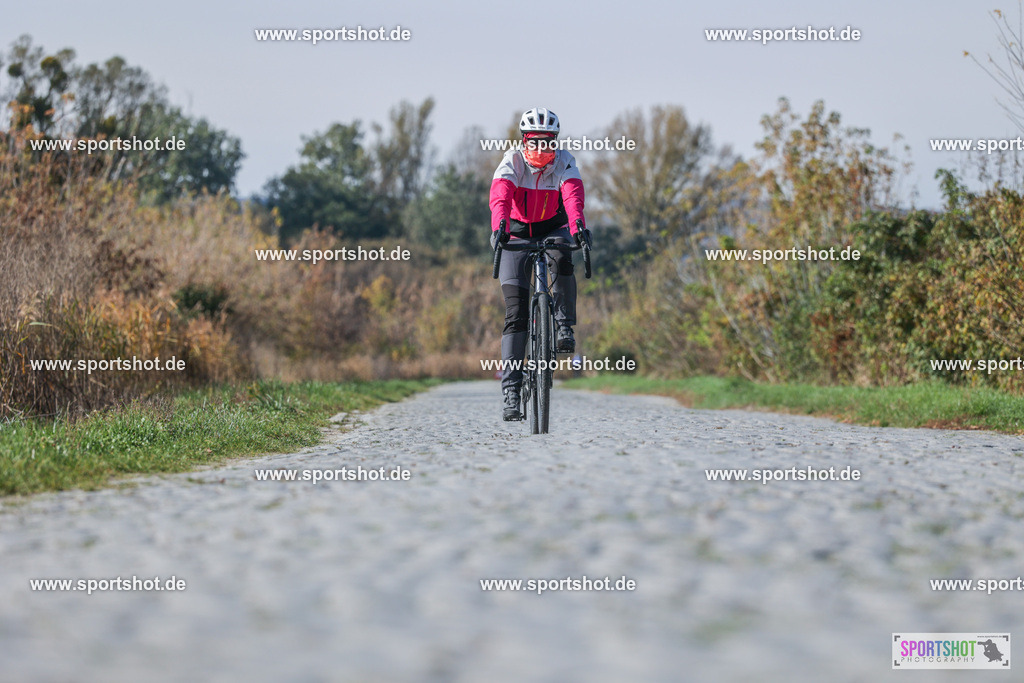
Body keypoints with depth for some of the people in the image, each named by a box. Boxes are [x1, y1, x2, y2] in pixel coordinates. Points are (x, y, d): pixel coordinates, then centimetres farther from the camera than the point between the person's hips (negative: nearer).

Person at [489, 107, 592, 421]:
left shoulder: (564, 163, -15)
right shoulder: (512, 162, -17)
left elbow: (573, 196, -33)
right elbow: (500, 197, -35)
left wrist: (578, 226, -53)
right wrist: (499, 227, -55)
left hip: (552, 230, 1)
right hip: (516, 234, -1)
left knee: (561, 258, -37)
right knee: (515, 312, -12)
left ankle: (564, 327, -26)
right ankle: (510, 387, -12)